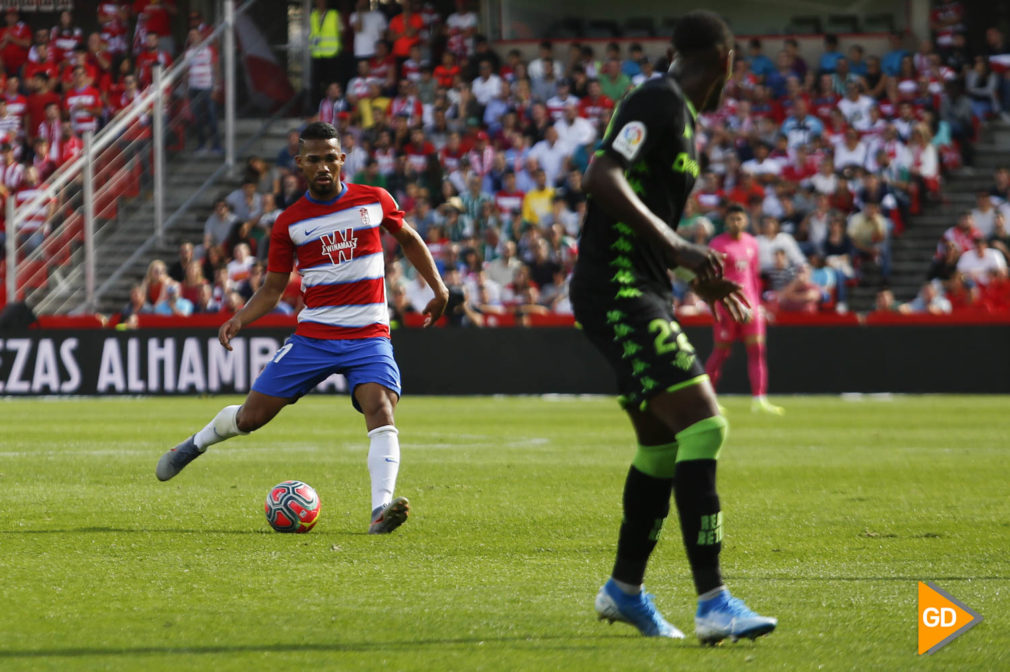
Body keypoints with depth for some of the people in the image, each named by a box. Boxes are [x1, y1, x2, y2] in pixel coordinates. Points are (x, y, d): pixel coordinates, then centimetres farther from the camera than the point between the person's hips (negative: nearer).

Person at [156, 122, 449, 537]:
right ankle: (197, 442, 35)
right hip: (313, 336, 1)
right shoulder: (289, 223, 1)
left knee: (380, 409, -27)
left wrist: (438, 288, 14)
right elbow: (273, 288, 7)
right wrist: (240, 319, -11)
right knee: (251, 416, 3)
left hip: (369, 337, -1)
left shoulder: (375, 201, 1)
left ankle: (381, 510, -36)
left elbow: (408, 239, 20)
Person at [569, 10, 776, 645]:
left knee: (663, 444, 19)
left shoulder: (675, 112, 20)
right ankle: (713, 603, -24)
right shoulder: (659, 102, -11)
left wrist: (698, 277, 31)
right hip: (617, 289, -11)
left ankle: (625, 590, 34)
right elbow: (603, 180, -24)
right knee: (702, 425, -19)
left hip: (640, 291, 11)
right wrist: (678, 249, -26)